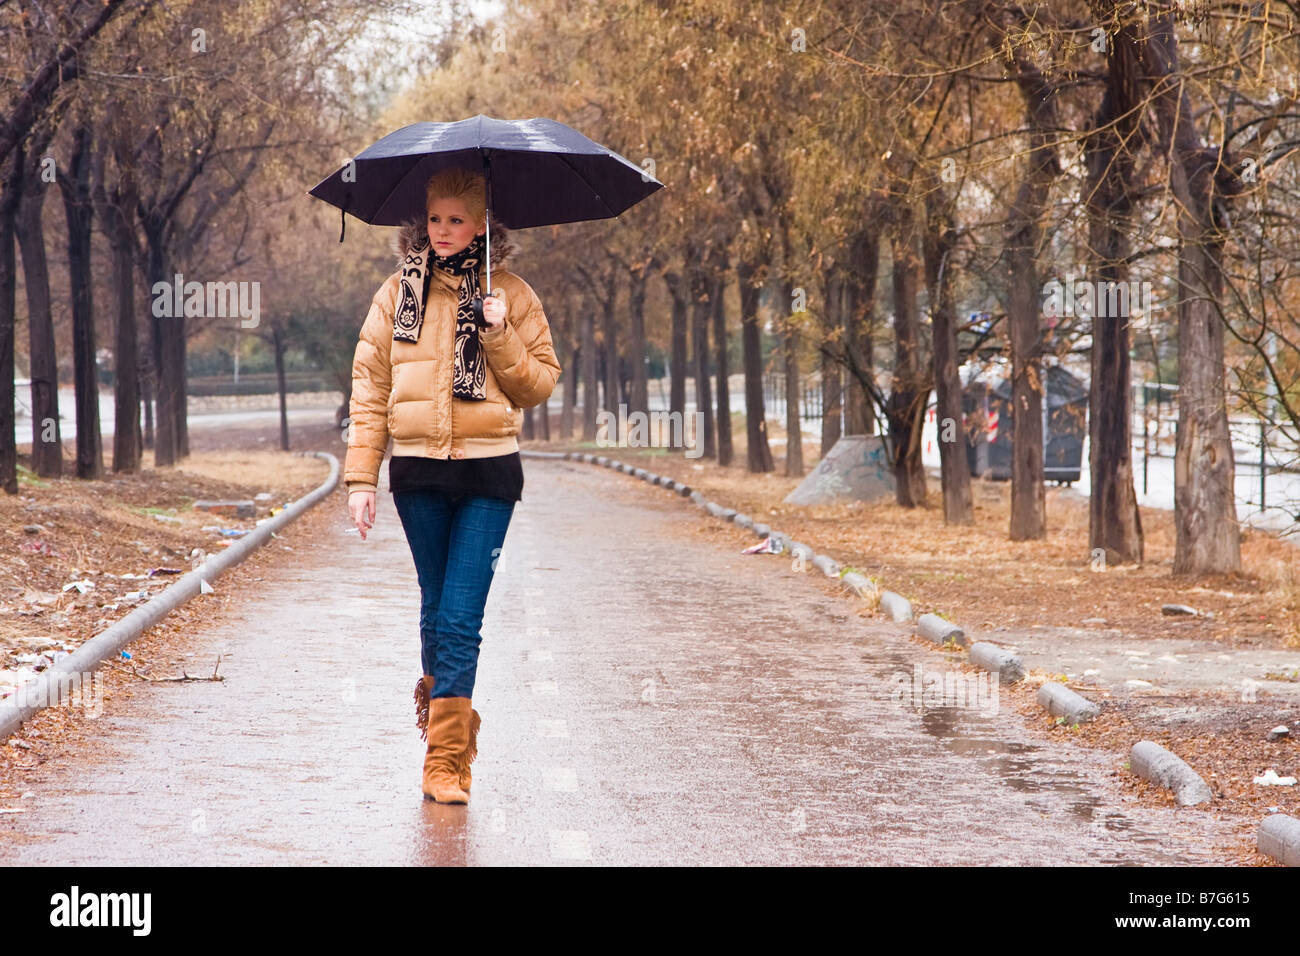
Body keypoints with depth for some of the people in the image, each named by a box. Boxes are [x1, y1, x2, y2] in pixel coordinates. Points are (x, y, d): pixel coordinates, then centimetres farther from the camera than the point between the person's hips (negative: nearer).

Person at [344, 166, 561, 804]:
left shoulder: (511, 297, 6)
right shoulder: (397, 294, 8)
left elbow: (540, 384, 5)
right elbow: (369, 388, 7)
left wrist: (500, 338, -11)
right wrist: (361, 476, 1)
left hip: (487, 473, -2)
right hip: (417, 471, 2)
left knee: (461, 616, -9)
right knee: (436, 610, 11)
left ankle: (445, 761, -9)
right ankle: (453, 723, 32)